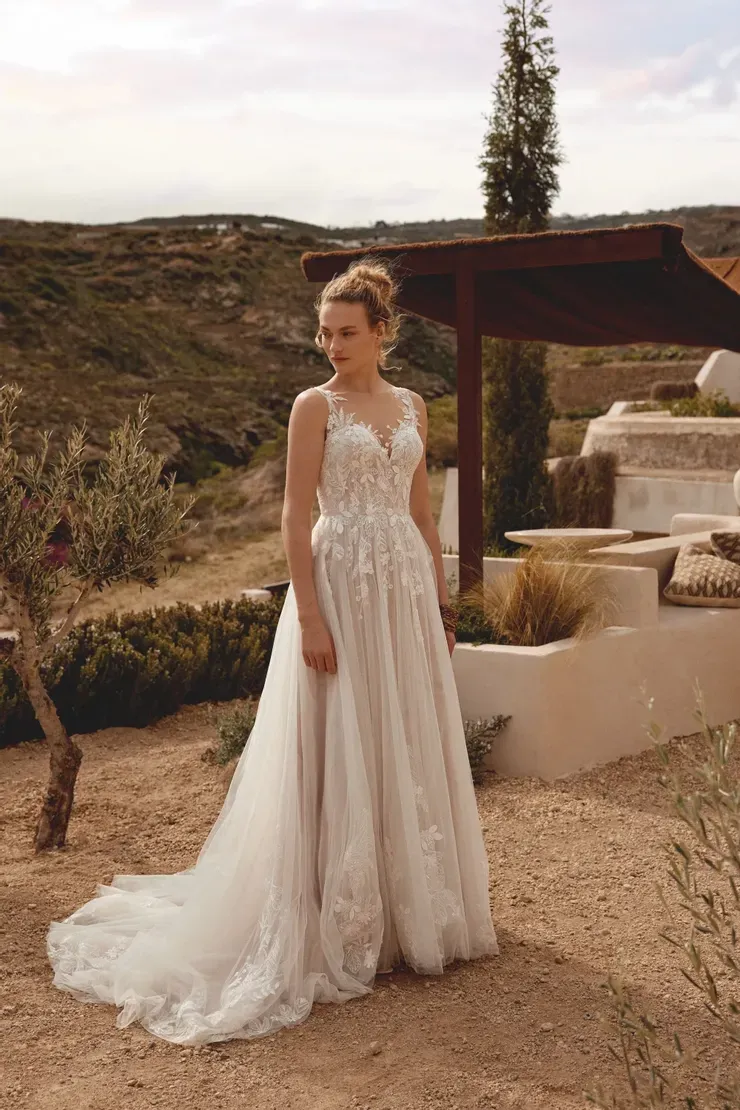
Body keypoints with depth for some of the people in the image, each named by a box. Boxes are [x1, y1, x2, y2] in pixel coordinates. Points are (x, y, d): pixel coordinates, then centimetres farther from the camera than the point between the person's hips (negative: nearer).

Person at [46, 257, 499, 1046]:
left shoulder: (411, 407, 11)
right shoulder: (314, 406, -5)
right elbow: (296, 517, -9)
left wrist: (441, 603, 12)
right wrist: (310, 618, -16)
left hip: (406, 585, 6)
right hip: (340, 585, -5)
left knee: (413, 744, 10)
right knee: (338, 751, -1)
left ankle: (413, 907, 25)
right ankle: (346, 923, 11)